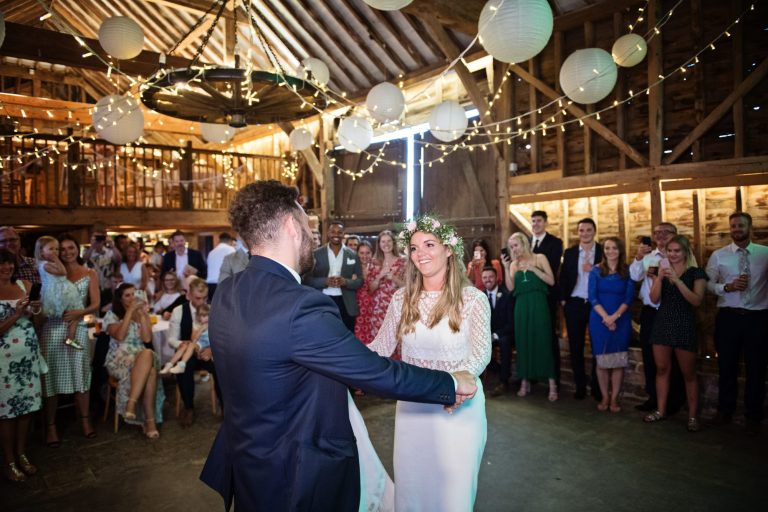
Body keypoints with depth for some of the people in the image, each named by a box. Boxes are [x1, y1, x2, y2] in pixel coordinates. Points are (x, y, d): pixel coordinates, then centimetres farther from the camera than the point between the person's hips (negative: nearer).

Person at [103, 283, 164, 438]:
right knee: (149, 370, -36)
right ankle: (150, 420, -35)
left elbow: (147, 338, 0)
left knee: (148, 354, -38)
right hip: (119, 360, -3)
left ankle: (131, 403, -39)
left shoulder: (143, 314, 15)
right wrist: (130, 311, -13)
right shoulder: (112, 315, 5)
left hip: (141, 357, 3)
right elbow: (119, 336, -14)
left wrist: (142, 315, -5)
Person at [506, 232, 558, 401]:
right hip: (521, 306, 3)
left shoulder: (539, 258, 4)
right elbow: (511, 287, 0)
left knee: (542, 340, -5)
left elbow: (551, 281, -4)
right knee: (523, 342, 4)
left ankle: (552, 384, 0)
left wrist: (532, 268, -11)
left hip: (538, 304, -3)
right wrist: (507, 268, -8)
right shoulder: (514, 265, 12)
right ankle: (524, 382, 13)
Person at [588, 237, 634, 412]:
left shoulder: (628, 271, 3)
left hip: (621, 320, 0)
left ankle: (614, 398, 10)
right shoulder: (596, 270, 3)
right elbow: (592, 297, -3)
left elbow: (629, 297, -2)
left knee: (619, 360, 2)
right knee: (601, 360, 2)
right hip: (599, 320, 0)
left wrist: (615, 316, -15)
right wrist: (605, 317, -14)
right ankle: (604, 397, 12)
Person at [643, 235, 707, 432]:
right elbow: (654, 298, -2)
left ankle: (692, 416, 14)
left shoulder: (696, 272, -2)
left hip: (684, 325, -4)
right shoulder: (661, 270, 8)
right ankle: (661, 410, 20)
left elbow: (697, 301, -15)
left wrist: (676, 280, -22)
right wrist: (660, 276, -15)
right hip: (662, 323, 4)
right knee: (661, 369, 10)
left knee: (688, 373, 3)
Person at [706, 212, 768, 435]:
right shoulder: (718, 255, 2)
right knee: (727, 366, 11)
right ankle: (725, 410, 28)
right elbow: (707, 284, -1)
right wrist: (727, 287, -16)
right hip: (728, 317, 0)